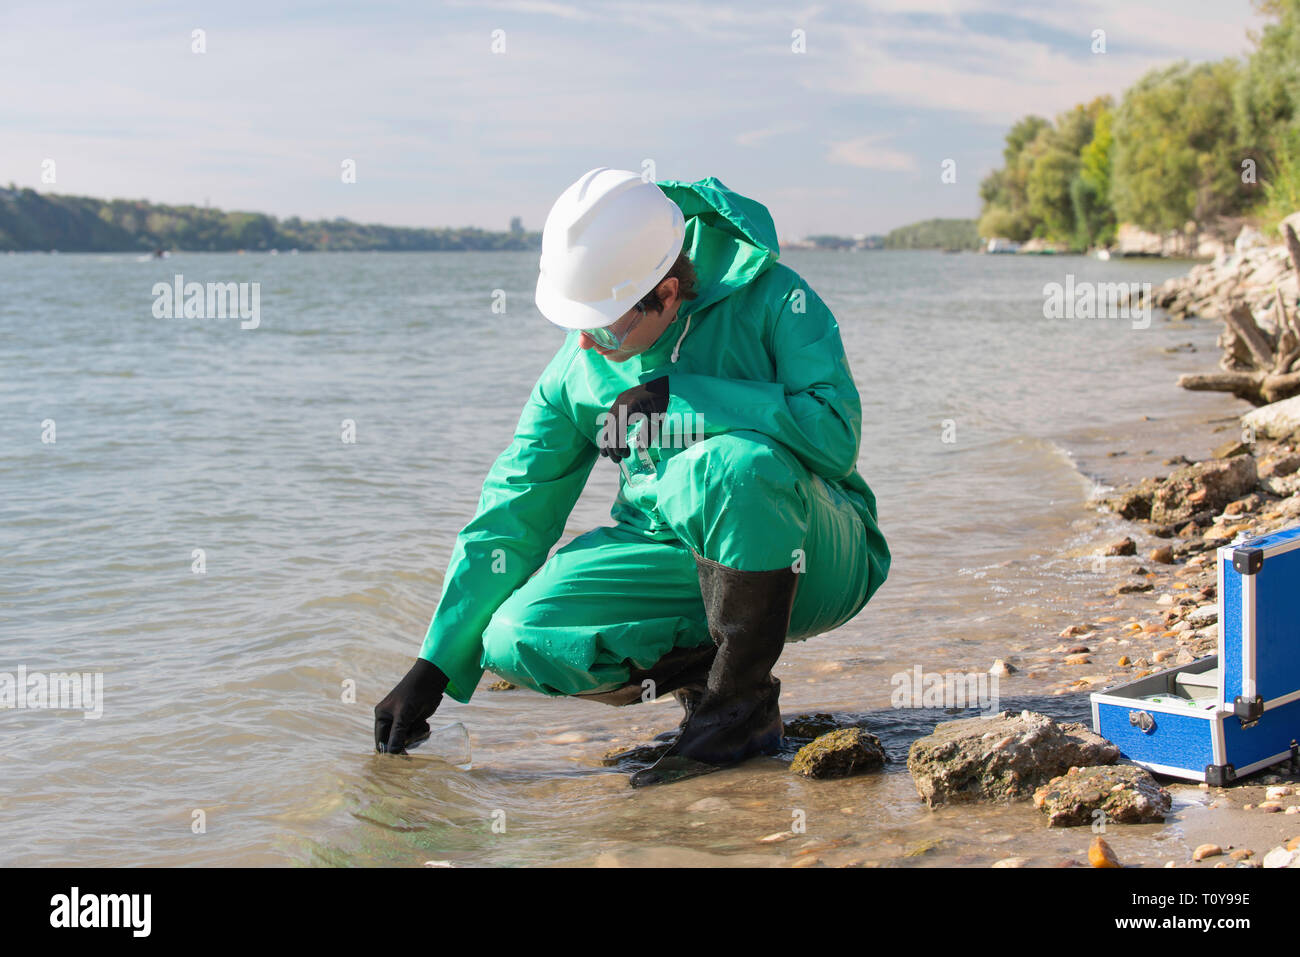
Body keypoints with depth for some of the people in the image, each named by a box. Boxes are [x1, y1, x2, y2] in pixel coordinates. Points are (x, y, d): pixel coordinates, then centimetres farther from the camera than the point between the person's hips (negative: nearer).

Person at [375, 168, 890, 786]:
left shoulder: (772, 301, -15)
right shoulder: (577, 370, -2)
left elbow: (835, 433, -28)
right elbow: (511, 516, 1)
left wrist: (682, 398, -26)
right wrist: (434, 667, -1)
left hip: (815, 563, -4)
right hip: (677, 562, 4)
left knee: (730, 463, -37)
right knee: (516, 636, -19)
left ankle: (745, 699, -18)